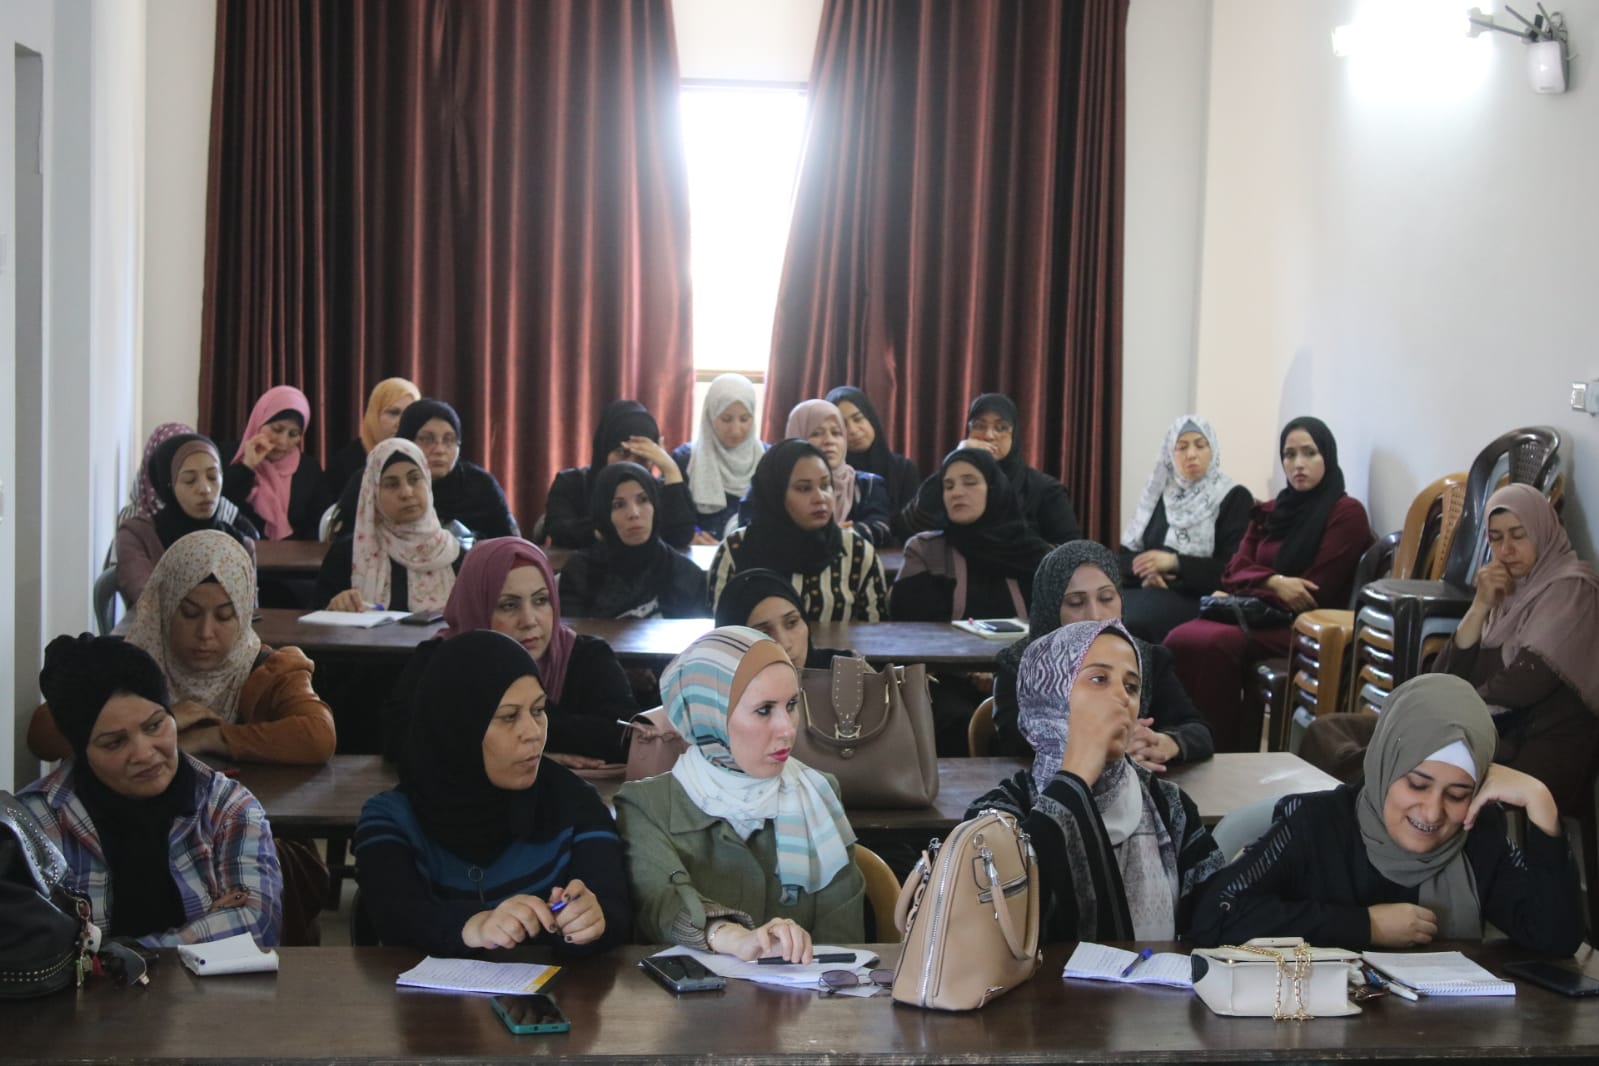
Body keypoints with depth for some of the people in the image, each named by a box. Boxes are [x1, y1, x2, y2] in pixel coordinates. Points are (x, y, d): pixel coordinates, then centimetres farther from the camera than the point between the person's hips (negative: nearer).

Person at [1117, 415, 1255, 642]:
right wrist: (1146, 569, -9)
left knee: (1133, 619, -34)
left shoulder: (1234, 498, 2)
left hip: (1198, 598, -5)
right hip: (1149, 589, 5)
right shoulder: (1160, 493, 18)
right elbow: (1126, 553, 15)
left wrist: (1175, 563, -14)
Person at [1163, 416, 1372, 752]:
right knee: (1180, 639, -25)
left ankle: (1224, 752, -26)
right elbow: (1236, 572, 12)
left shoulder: (1346, 513, 0)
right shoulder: (1271, 512, 22)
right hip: (1257, 616, 6)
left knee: (1215, 643, -33)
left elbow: (1317, 591, -7)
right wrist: (1274, 582, -11)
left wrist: (1243, 596, -6)